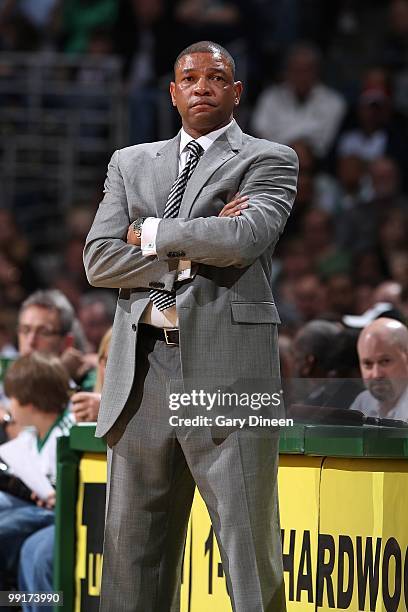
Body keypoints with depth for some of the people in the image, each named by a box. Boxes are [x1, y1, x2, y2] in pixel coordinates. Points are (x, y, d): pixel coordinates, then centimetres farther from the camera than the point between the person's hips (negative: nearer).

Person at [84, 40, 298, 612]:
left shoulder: (269, 161, 7)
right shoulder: (131, 163, 19)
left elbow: (244, 240, -12)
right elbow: (99, 260, 6)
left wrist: (151, 234, 0)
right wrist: (193, 252, -5)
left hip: (227, 366, -4)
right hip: (140, 372, 4)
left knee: (250, 551, -5)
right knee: (132, 551, 4)